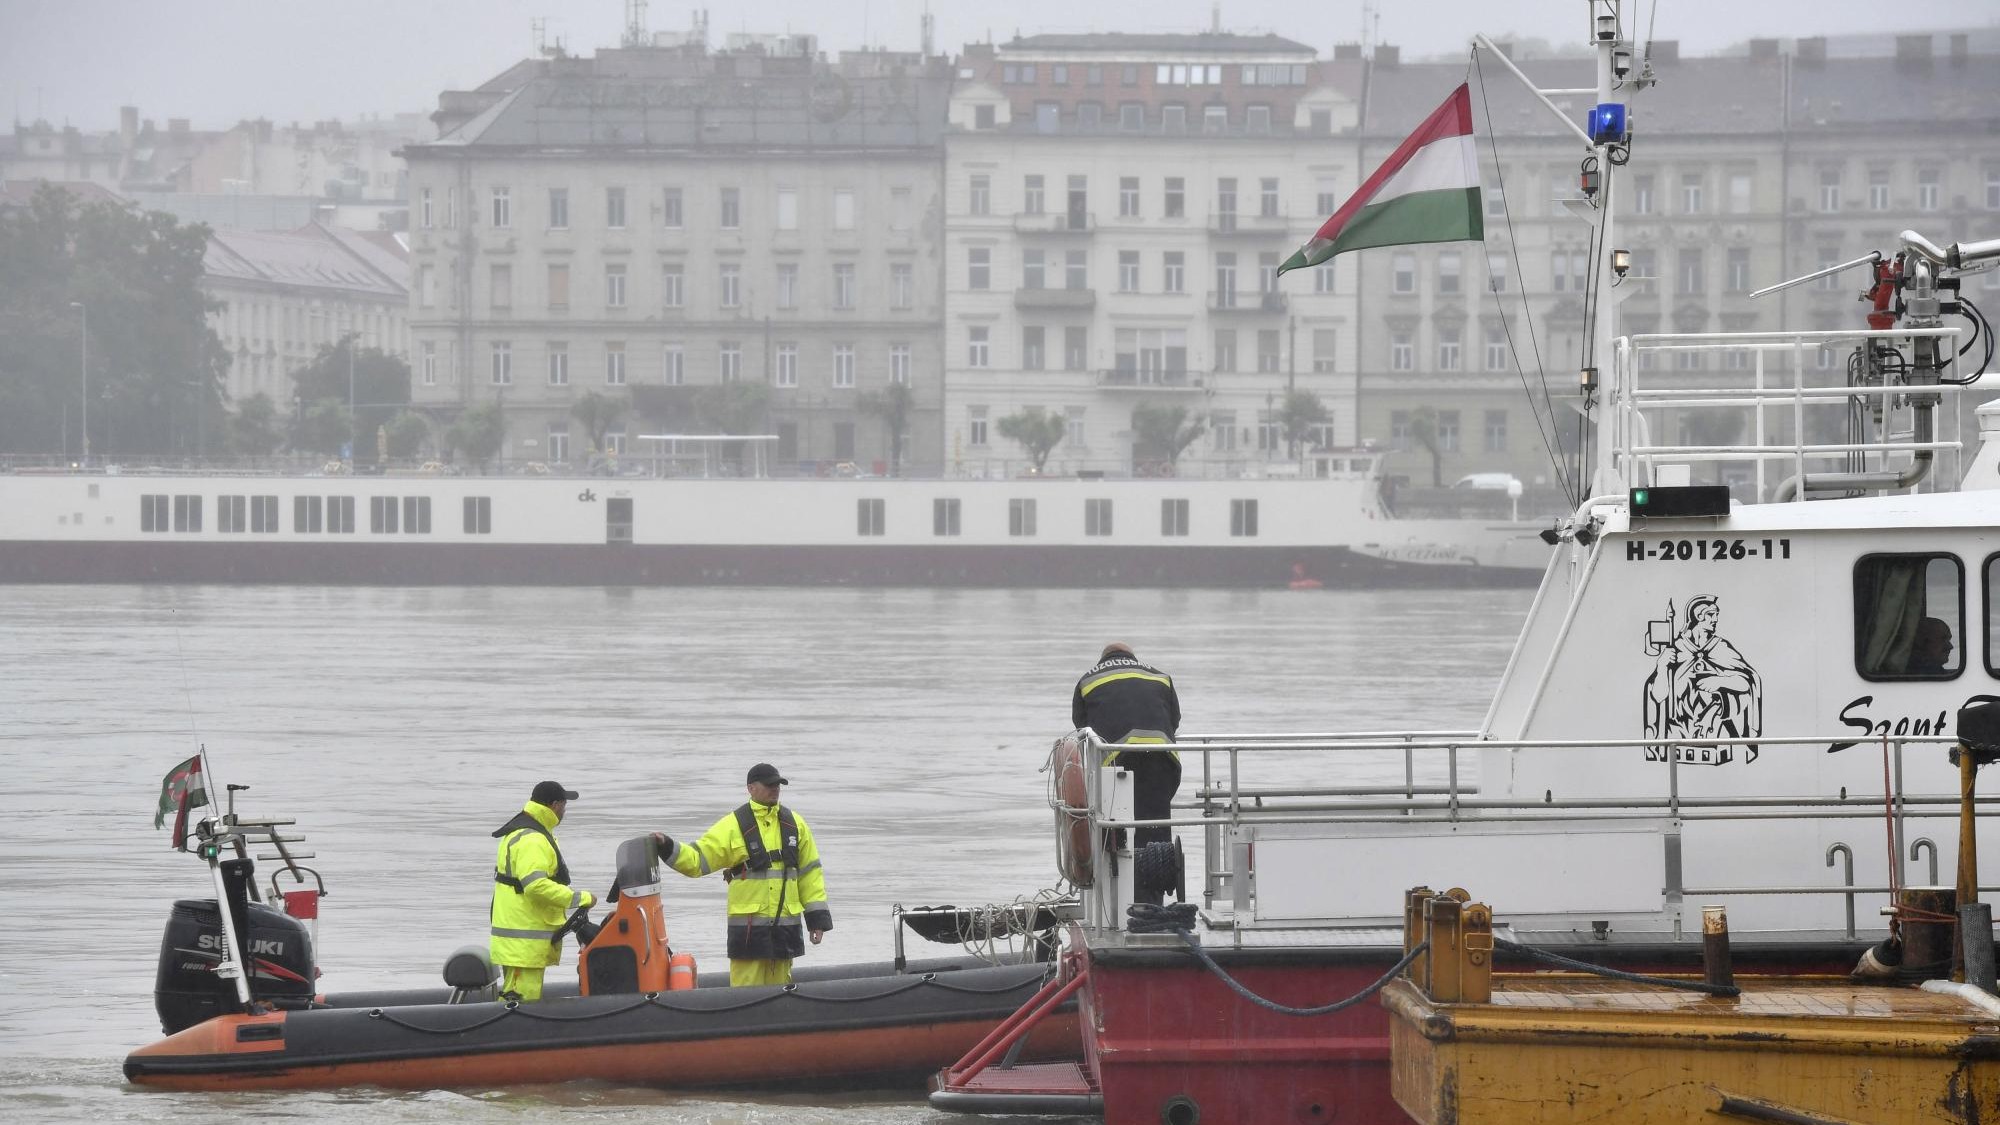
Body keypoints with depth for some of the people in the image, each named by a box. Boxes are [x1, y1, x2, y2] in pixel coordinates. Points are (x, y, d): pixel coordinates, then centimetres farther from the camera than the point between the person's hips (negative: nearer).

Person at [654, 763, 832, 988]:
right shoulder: (734, 826, -2)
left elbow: (809, 872, 14)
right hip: (748, 926, -4)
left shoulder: (794, 824, 10)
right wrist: (668, 849, -21)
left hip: (785, 925, 4)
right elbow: (697, 860, -4)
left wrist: (817, 918, 10)